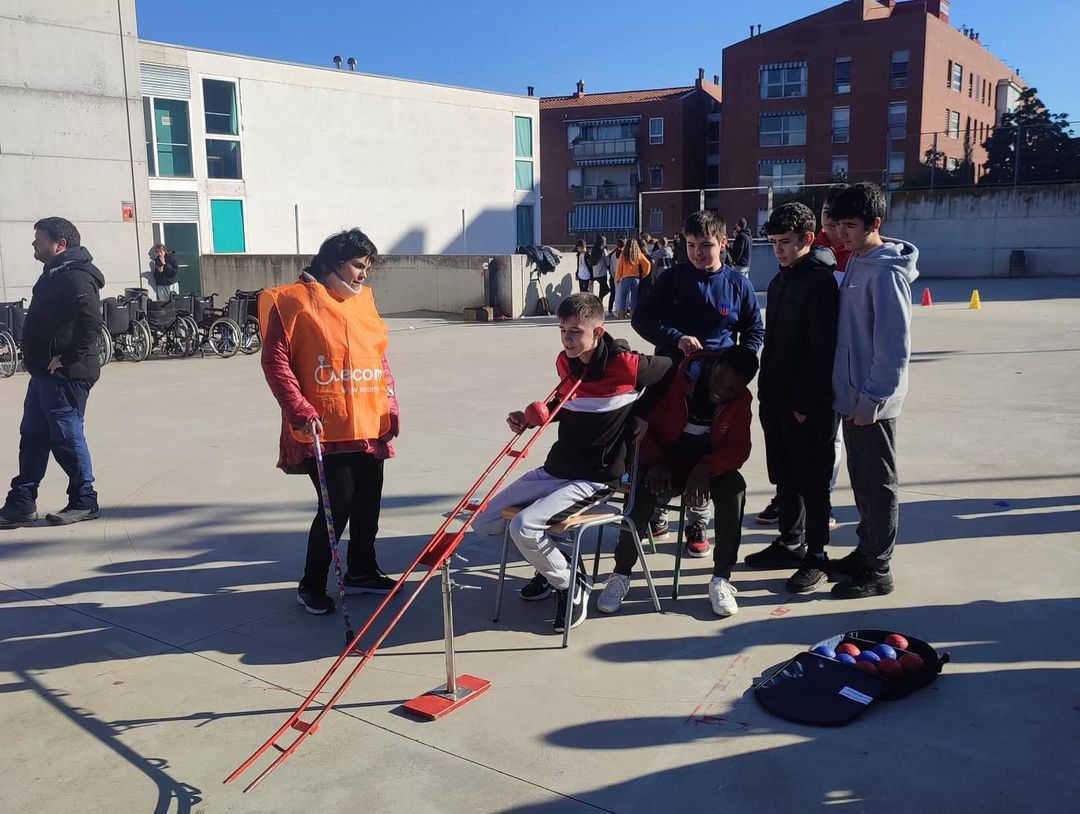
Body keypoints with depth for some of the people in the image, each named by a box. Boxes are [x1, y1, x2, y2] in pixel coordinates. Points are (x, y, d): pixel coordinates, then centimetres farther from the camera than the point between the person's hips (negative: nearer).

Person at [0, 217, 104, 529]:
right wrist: (40, 360, 16)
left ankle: (84, 502, 10)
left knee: (67, 439, -2)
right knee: (33, 437, 14)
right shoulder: (56, 273, 17)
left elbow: (90, 321, -29)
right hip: (45, 374, 11)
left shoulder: (75, 277, -17)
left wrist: (67, 359, -24)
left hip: (64, 375, -11)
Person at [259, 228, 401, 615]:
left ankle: (361, 571, 34)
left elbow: (380, 358, 18)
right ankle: (311, 585, 14)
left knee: (368, 502, 14)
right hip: (324, 429, -7)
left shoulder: (363, 300, 13)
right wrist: (300, 411, -18)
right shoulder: (295, 301, -8)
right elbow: (275, 361, -11)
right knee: (337, 506, -5)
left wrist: (390, 405, 10)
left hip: (369, 425, 7)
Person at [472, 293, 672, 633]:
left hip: (594, 480, -8)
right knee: (484, 522, 5)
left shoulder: (625, 365, -18)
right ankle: (551, 564, 23)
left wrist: (637, 414, -4)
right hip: (555, 468, 8)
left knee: (523, 526, -26)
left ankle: (571, 586, 0)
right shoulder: (565, 362, 3)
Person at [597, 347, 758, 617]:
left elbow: (740, 448, -8)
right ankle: (620, 575, -14)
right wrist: (656, 462, -23)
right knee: (644, 493, -34)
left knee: (734, 489, -29)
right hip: (663, 461, -3)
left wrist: (706, 468, -28)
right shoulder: (678, 379, -17)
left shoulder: (741, 400, -5)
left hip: (708, 466, 3)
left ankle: (722, 579, -19)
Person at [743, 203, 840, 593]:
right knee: (784, 476, 16)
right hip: (776, 400, 8)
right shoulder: (781, 280, 14)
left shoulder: (821, 281, -14)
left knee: (811, 481, 1)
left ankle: (816, 557, 12)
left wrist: (806, 403, -20)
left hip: (808, 405, -8)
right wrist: (766, 390, 13)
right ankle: (790, 543, 29)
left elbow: (822, 349, -19)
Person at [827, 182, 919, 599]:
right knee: (861, 480, 18)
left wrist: (872, 400, -19)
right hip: (853, 397, 8)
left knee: (878, 484, 3)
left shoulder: (886, 272, -17)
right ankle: (866, 552, 31)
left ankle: (878, 570, 13)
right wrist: (852, 395, 14)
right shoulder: (856, 263, 10)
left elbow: (894, 347, -20)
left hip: (872, 402, -8)